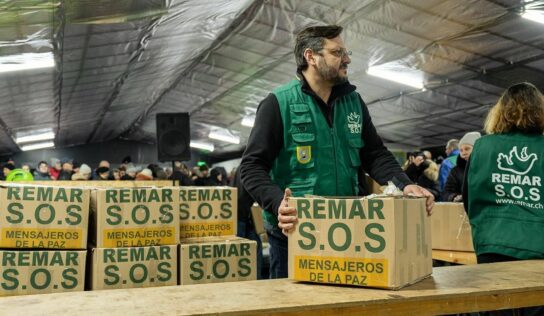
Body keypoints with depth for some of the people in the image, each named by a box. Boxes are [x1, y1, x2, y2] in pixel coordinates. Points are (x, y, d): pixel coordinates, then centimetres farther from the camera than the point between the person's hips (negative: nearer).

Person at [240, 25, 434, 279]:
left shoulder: (353, 102, 9)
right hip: (294, 233, -5)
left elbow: (375, 155, 9)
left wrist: (404, 185, -9)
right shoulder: (278, 104, -8)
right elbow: (252, 166, -11)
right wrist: (278, 203, -29)